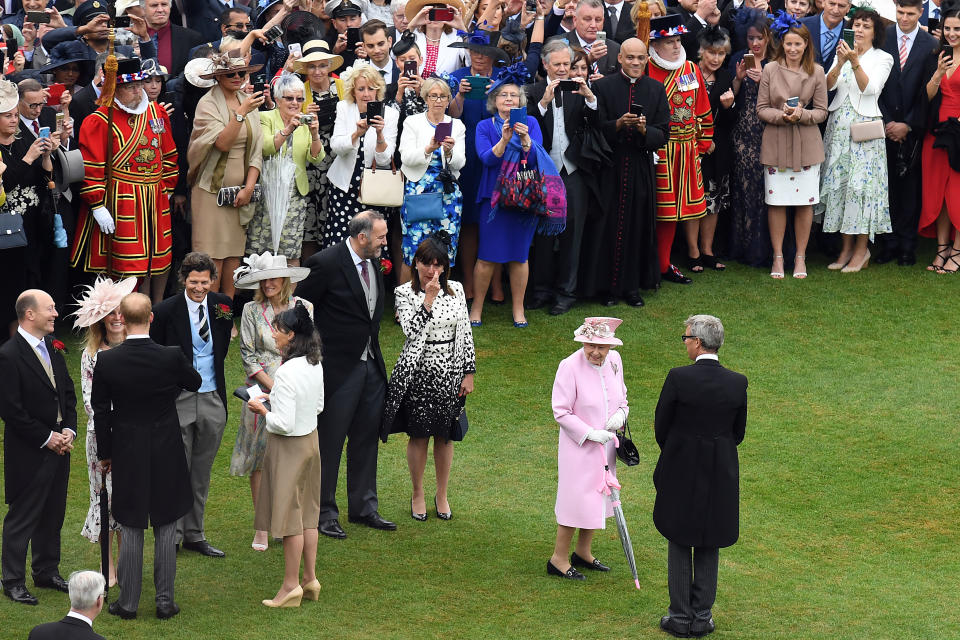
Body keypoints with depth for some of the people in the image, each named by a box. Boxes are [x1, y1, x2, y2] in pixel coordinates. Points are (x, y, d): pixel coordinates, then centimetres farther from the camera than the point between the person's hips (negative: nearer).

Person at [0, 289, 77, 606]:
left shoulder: (52, 346, 7)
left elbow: (67, 392, 15)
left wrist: (69, 429, 0)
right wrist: (47, 438, -15)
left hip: (59, 446, 8)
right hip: (28, 453, -8)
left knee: (53, 514, 16)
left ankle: (47, 571, 29)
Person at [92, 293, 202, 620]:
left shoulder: (106, 361, -12)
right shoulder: (172, 357, -14)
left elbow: (101, 412, -2)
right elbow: (195, 383, 8)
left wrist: (105, 453, 10)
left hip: (127, 457, 0)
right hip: (167, 457, 0)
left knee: (131, 531, 9)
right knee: (165, 531, 10)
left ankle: (128, 602, 13)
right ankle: (165, 601, 14)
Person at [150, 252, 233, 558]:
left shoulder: (222, 305, 1)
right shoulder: (166, 310, -12)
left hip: (212, 401, 4)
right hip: (178, 401, -4)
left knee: (201, 473, 14)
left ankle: (194, 535, 24)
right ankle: (171, 536, 10)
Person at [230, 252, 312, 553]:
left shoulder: (303, 308, 5)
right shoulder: (252, 311, 2)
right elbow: (248, 355, -1)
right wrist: (274, 387, -11)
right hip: (263, 391, -1)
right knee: (260, 459, 0)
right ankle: (262, 526, 9)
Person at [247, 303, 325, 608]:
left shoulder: (287, 372, -26)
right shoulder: (315, 366, 1)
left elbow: (284, 423, -26)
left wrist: (262, 410, -9)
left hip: (289, 447, -8)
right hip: (310, 441, 8)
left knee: (289, 515, 2)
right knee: (307, 514, 16)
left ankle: (291, 585, 10)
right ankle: (310, 580, 24)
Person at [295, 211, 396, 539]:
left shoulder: (373, 262, 5)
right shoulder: (326, 263, -18)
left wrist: (372, 345, 17)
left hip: (371, 364, 7)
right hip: (338, 367, -7)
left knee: (366, 438, 14)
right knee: (329, 442, 2)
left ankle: (363, 507, 26)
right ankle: (324, 512, 12)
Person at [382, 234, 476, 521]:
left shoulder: (455, 290, 2)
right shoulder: (405, 292, -7)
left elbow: (465, 333, 5)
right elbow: (411, 330, -21)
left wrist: (469, 373, 3)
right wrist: (429, 298, -24)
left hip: (449, 372, 2)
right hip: (418, 372, -2)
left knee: (444, 435, 10)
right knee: (419, 434, 6)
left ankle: (442, 495, 25)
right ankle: (417, 495, 22)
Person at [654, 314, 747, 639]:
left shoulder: (678, 378, -18)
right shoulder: (738, 383, -8)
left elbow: (661, 427, -7)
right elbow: (738, 434, 2)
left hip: (681, 473, -3)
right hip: (720, 477, 3)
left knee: (679, 544, 11)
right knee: (708, 547, 15)